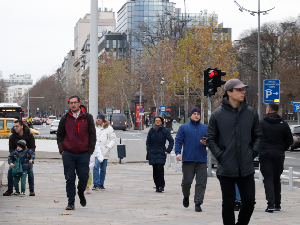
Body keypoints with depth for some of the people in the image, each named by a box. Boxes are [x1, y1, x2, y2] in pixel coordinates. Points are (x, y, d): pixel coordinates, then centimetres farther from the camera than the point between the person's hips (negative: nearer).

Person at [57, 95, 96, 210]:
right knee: (70, 179, -1)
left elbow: (92, 135, 7)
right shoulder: (65, 119, 8)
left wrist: (90, 150, 0)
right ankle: (71, 202, 6)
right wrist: (61, 149, 3)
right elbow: (60, 135, 14)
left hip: (84, 154, -1)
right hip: (68, 154, 1)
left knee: (83, 177, -2)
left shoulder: (87, 118, 4)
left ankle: (81, 193, 29)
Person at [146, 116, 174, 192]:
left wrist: (168, 150, -3)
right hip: (153, 154, 3)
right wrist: (149, 151, 3)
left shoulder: (164, 131, 0)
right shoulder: (151, 131, 7)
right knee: (155, 170, 2)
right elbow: (148, 142, 13)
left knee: (160, 168, -17)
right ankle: (157, 186, 11)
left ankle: (161, 186, -9)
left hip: (161, 153, -3)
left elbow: (171, 140, 3)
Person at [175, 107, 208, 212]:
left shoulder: (205, 128, 15)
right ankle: (186, 197, 28)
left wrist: (206, 143, -8)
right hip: (188, 159, -1)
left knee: (201, 182, -5)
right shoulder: (183, 127, 11)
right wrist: (178, 153, -10)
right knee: (187, 181, 0)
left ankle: (198, 203, -1)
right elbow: (178, 141, 4)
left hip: (202, 160, 1)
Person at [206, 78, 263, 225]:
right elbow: (210, 139, 3)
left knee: (249, 201, 2)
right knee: (228, 203, 5)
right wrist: (219, 155, -6)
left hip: (246, 168, 2)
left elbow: (258, 136, 14)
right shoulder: (218, 114, -2)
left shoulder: (251, 113, 5)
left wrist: (253, 152, 2)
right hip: (226, 168, -2)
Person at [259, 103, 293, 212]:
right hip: (279, 154, 3)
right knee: (277, 179, 15)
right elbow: (290, 141, 4)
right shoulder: (284, 124, 2)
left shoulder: (261, 123, -5)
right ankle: (277, 204, 18)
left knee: (268, 179, -3)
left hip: (265, 154, -3)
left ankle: (271, 203, -17)